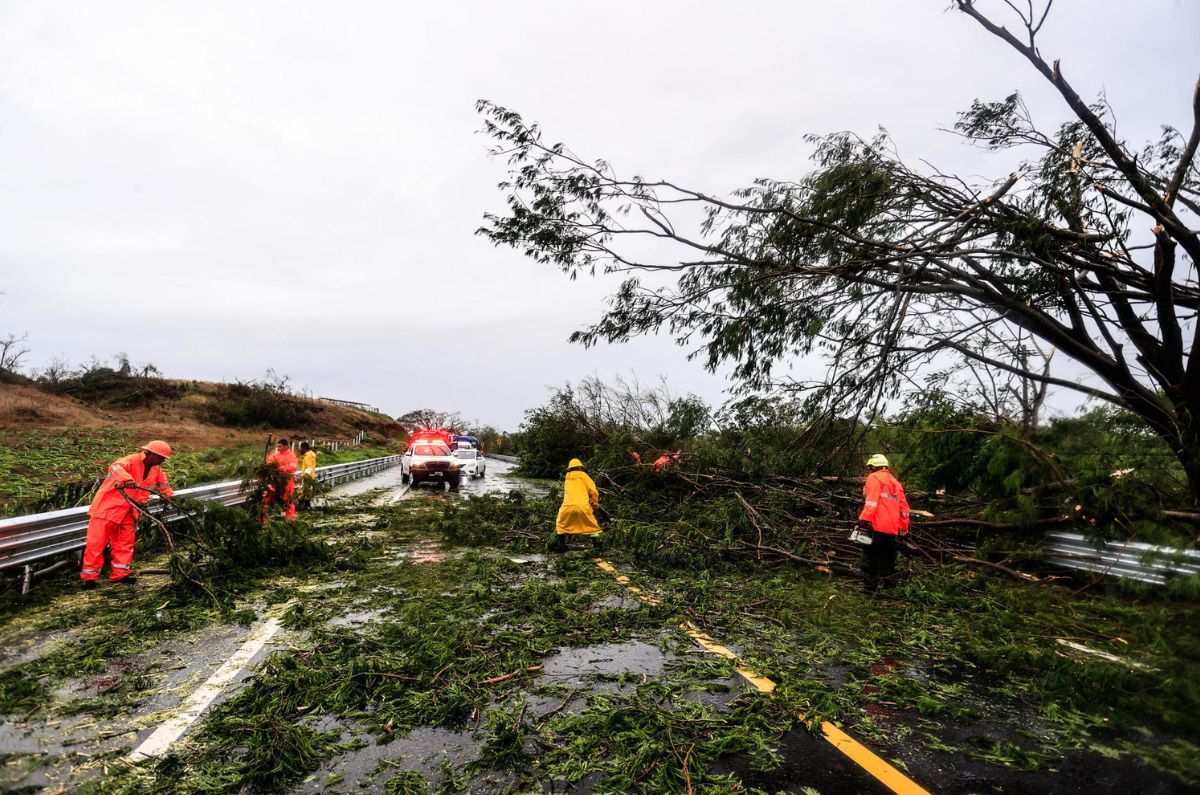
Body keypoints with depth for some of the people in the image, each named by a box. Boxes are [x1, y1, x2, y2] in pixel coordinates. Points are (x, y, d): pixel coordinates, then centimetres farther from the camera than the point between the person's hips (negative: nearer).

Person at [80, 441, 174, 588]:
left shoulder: (156, 469, 4)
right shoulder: (131, 461, -21)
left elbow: (163, 484, 15)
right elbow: (116, 467, -43)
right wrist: (129, 481, -60)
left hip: (129, 511, 7)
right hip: (108, 506, -7)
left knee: (125, 543, 8)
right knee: (97, 542, -2)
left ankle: (120, 573, 15)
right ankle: (89, 576, 6)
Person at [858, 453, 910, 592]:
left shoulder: (874, 478, 0)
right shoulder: (895, 482, 22)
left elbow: (872, 499, -16)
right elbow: (903, 508, 22)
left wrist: (865, 519, -22)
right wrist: (903, 529, 25)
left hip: (876, 527, -7)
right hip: (892, 530, 7)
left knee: (870, 557, -1)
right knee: (887, 559, 16)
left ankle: (869, 586, -1)